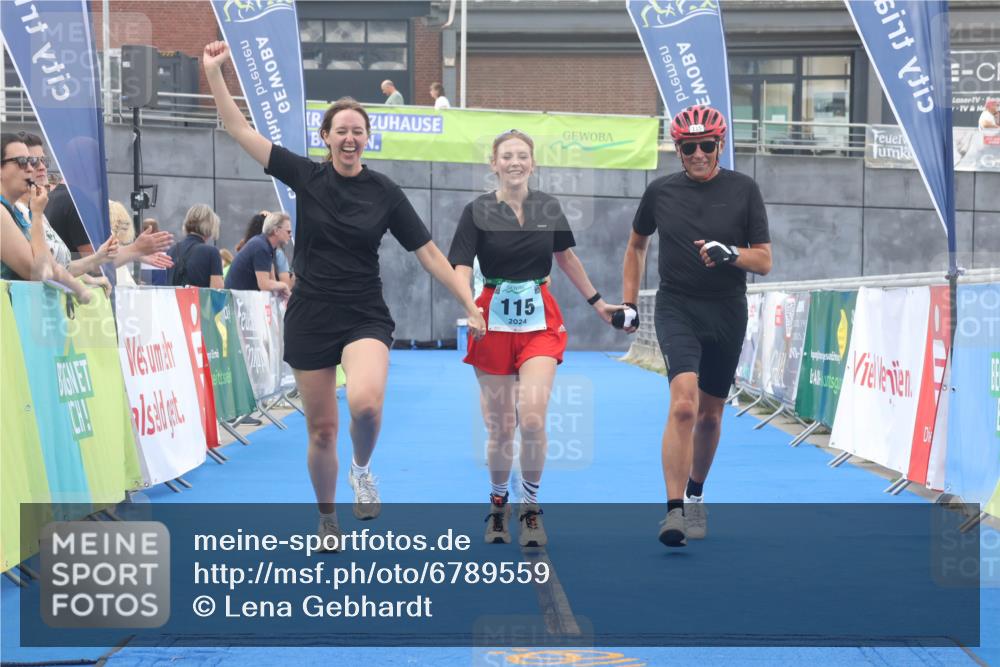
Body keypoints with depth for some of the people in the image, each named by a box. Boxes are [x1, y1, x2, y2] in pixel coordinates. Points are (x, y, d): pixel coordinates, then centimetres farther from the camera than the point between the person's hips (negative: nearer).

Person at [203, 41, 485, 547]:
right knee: (321, 430, 6)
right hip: (309, 318, 1)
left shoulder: (384, 192, -3)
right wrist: (213, 72, -9)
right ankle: (327, 520, 28)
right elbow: (240, 130, -3)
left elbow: (428, 253, 0)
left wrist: (470, 304, -5)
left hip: (364, 317, -1)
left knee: (365, 402, -30)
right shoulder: (305, 176, -1)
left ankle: (362, 469, 2)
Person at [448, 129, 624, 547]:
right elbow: (461, 269, -14)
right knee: (499, 428, 4)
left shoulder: (549, 208, 4)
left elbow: (566, 257, 19)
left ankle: (530, 506, 3)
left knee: (532, 418, -16)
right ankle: (498, 503, 29)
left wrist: (597, 302, 25)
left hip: (540, 323, 1)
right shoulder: (478, 211, -5)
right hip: (494, 322, -1)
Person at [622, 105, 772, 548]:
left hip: (727, 314, 1)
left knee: (709, 415, 12)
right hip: (677, 308, -1)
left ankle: (695, 495, 36)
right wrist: (629, 301, 14)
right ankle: (674, 511, -23)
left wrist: (730, 253, -20)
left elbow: (764, 261, 0)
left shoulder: (743, 190, 0)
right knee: (683, 403, -21)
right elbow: (636, 244, 20)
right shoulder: (661, 192, 3)